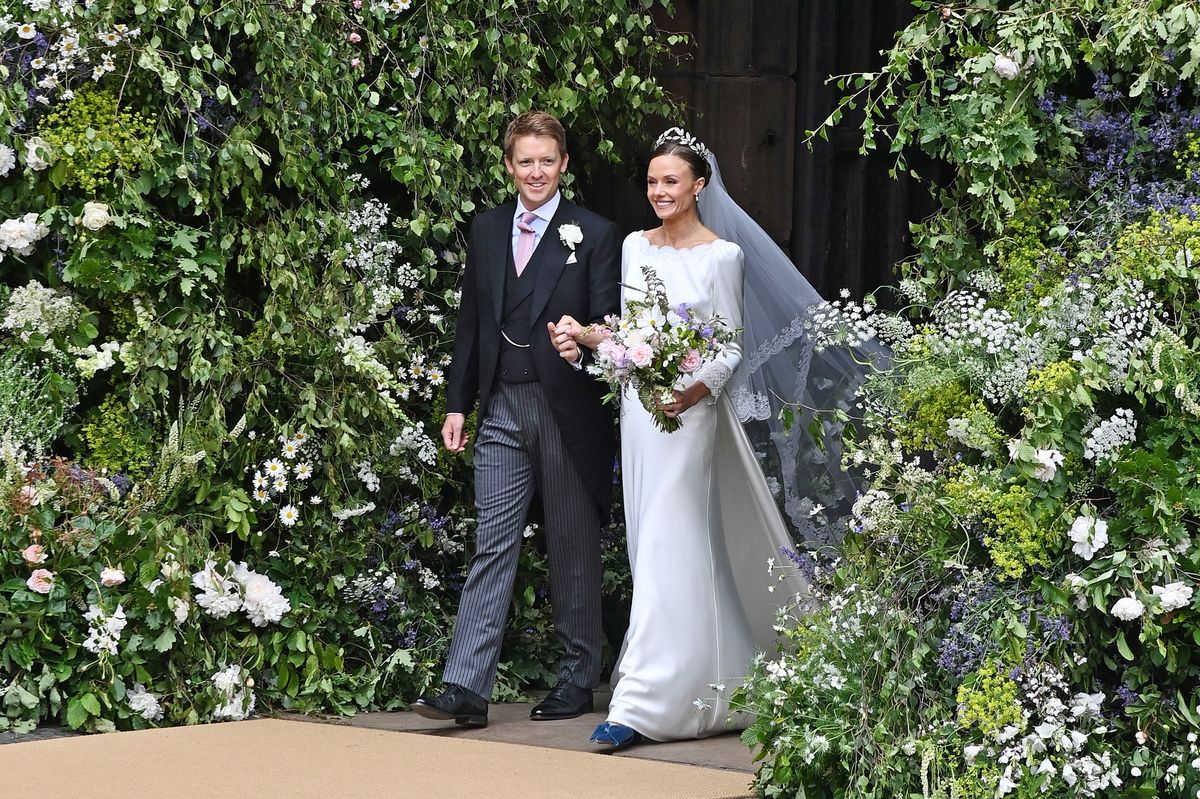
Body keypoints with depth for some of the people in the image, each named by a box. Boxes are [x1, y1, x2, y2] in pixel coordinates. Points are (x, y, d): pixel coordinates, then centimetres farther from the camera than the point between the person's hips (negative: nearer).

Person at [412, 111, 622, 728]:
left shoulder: (596, 235, -1)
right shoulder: (486, 231, 12)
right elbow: (471, 324, 15)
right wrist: (457, 403, 11)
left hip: (568, 413, -3)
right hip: (503, 410, 3)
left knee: (573, 553, 7)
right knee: (492, 547, -3)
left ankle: (577, 680, 19)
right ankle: (465, 689, -8)